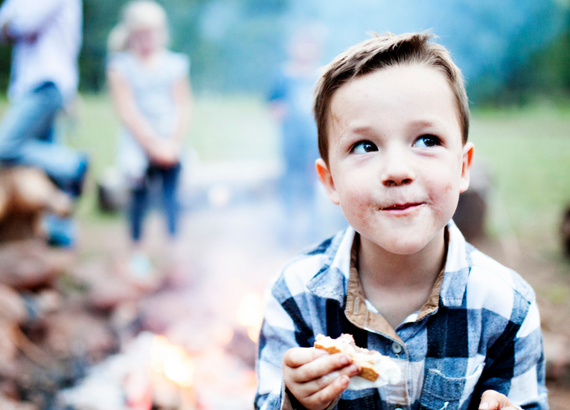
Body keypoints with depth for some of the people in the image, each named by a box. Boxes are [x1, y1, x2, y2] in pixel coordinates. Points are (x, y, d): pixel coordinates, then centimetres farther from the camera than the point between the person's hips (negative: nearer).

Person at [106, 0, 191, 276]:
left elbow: (183, 107, 5)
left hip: (170, 146, 2)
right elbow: (128, 112, -6)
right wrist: (154, 145, -11)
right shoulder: (121, 66, -1)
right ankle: (137, 253, 15)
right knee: (139, 196, 2)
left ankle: (174, 249, 6)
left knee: (171, 196, -2)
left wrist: (174, 143, -7)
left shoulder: (175, 64, 6)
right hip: (138, 145, -1)